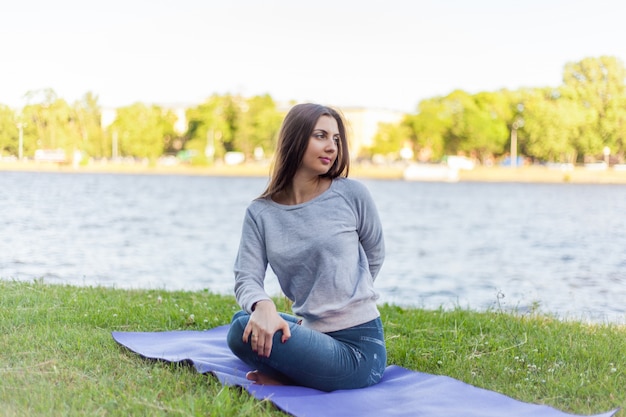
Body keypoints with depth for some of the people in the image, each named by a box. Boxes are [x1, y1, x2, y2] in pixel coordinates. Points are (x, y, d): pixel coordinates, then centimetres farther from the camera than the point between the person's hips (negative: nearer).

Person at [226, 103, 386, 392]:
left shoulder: (352, 194, -5)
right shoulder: (261, 213, 3)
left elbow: (374, 256, 11)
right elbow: (246, 278, -6)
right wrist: (263, 305, -29)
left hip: (359, 345, -5)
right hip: (314, 333, 6)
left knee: (243, 333, -22)